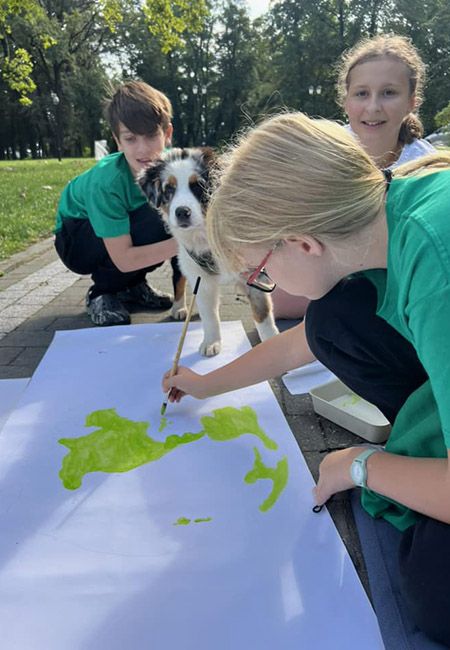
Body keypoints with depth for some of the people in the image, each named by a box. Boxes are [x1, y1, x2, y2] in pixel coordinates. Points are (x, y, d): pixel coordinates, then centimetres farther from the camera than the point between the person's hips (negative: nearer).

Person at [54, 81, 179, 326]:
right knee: (153, 222, -32)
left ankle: (132, 285, 2)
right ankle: (101, 294, -8)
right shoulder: (106, 182, -34)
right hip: (76, 240, -5)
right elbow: (123, 259, -34)